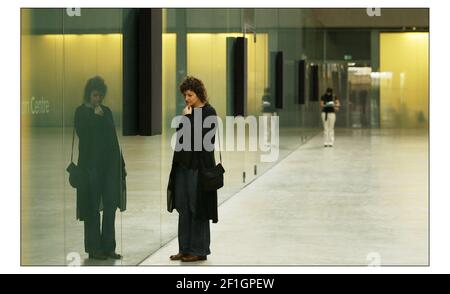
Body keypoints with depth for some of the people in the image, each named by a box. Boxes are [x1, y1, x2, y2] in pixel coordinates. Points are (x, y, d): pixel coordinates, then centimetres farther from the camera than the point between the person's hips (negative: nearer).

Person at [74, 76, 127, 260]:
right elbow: (82, 133, -14)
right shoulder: (81, 112, -1)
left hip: (110, 164, 5)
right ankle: (93, 248, 8)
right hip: (91, 164, -5)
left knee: (110, 206, 2)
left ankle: (108, 247, 8)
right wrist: (96, 116, -10)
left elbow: (113, 137, 13)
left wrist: (120, 162, 9)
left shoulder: (107, 111, 12)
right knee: (93, 207, 1)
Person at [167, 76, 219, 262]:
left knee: (197, 208, -2)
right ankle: (185, 249, 15)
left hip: (199, 166, -8)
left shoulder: (208, 112, -9)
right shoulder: (188, 111, 13)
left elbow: (201, 138, -17)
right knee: (183, 209, 9)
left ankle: (199, 251, 6)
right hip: (183, 165, 8)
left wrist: (187, 118, -13)